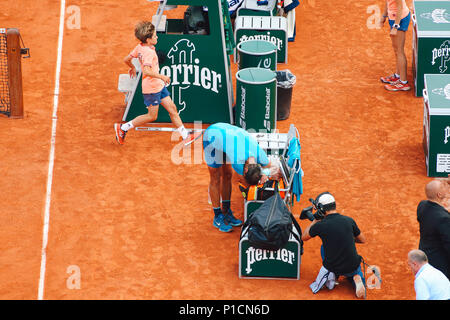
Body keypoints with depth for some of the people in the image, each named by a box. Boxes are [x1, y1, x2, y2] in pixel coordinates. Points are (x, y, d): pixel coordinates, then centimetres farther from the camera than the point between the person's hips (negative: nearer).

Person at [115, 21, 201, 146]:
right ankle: (123, 127, 13)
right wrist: (162, 77, -29)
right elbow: (147, 71, -37)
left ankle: (185, 136, 14)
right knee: (152, 116, 3)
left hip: (159, 85, 10)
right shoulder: (149, 52, -25)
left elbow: (126, 59, 13)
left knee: (172, 108, 10)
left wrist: (132, 68, 32)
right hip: (151, 88, -10)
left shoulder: (140, 47, 3)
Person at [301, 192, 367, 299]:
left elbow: (304, 237, 7)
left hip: (333, 266, -1)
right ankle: (356, 278, 3)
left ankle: (331, 276, 17)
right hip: (353, 267, 1)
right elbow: (362, 240, 10)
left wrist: (315, 219, 10)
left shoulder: (320, 225, -13)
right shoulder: (349, 220, -5)